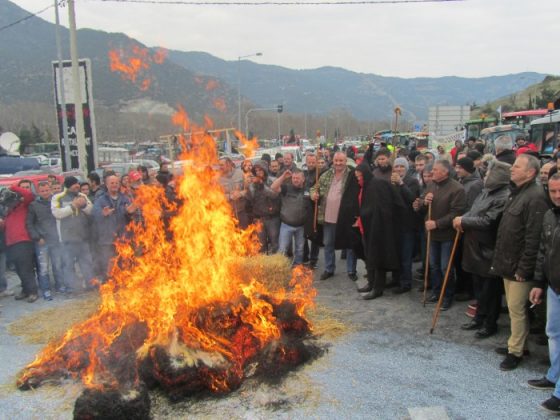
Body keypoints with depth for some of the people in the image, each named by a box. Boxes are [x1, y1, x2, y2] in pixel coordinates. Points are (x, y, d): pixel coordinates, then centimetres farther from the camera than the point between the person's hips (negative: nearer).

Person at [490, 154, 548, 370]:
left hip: (519, 265, -9)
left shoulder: (535, 197, -19)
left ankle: (515, 351, 12)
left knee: (516, 307, 0)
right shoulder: (517, 192, 13)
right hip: (508, 263, 9)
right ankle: (516, 342, 31)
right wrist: (499, 259, 16)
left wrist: (524, 268, -20)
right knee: (513, 306, 18)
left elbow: (534, 238, -22)